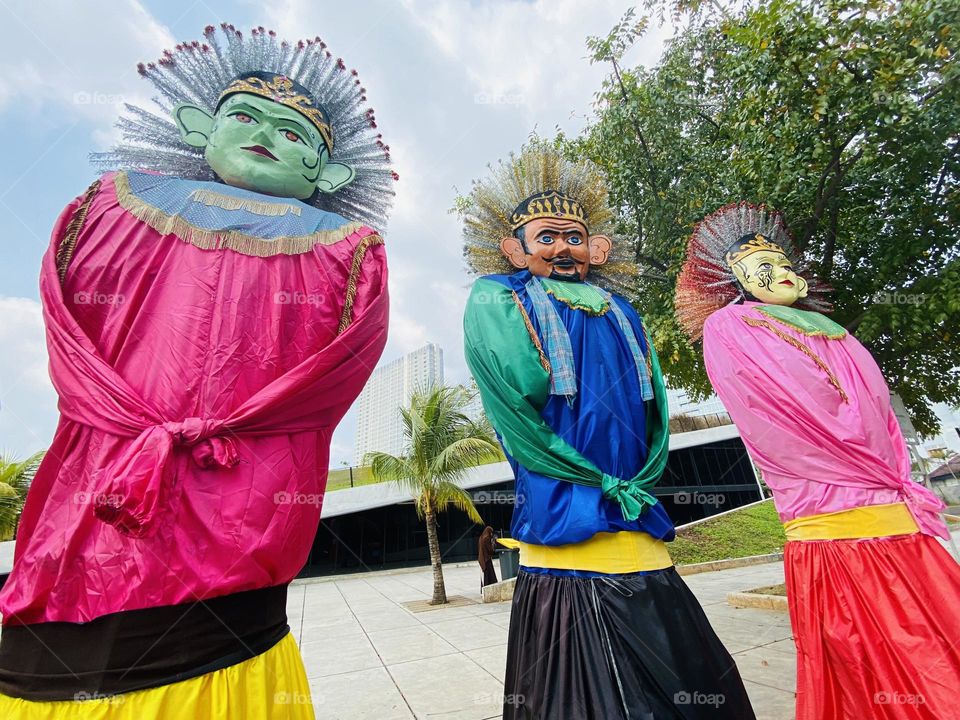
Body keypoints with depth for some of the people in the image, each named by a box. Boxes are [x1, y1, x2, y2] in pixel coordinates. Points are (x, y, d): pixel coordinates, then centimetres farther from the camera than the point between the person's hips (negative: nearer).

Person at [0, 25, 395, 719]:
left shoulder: (345, 247, 10)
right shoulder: (119, 201, 20)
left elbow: (349, 357, -2)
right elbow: (63, 312, 11)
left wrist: (186, 440, -5)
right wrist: (141, 433, -3)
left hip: (239, 512, -2)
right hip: (87, 513, 2)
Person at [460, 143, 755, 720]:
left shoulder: (619, 310, 19)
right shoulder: (495, 299, 2)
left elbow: (655, 403, 14)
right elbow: (524, 390, -12)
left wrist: (638, 483, 1)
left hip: (639, 528, 6)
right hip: (564, 532, -5)